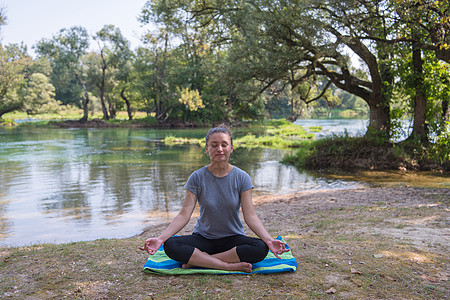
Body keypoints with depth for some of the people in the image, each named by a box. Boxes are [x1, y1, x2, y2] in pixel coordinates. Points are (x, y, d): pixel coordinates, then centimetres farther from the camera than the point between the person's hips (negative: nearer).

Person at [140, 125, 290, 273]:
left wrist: (269, 240, -27)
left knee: (261, 248, -31)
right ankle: (230, 265, -26)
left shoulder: (241, 178, -5)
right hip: (203, 237, 0)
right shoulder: (197, 178, -5)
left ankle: (197, 260, -22)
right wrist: (160, 238, -25)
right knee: (170, 246, -28)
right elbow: (184, 215, -10)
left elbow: (250, 215, -10)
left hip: (233, 238, 0)